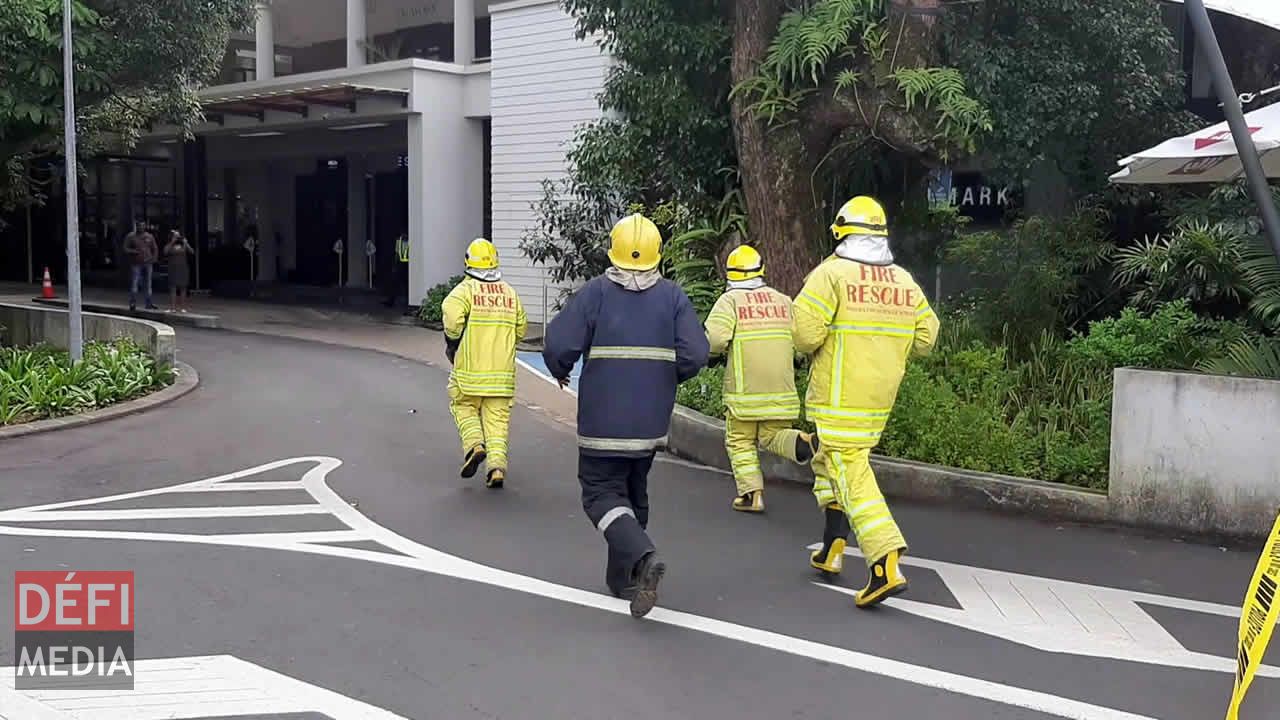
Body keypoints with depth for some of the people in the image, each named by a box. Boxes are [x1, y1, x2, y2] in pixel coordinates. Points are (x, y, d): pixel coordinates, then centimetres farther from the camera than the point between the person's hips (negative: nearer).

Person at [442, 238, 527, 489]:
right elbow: (521, 328, 12)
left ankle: (474, 444, -5)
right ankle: (497, 466, -3)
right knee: (498, 417, 6)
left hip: (470, 369, -3)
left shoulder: (465, 289, -6)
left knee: (464, 407, 17)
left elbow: (453, 316, -20)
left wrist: (451, 345, -3)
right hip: (503, 370, 3)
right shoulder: (510, 293, 8)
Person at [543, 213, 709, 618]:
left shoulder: (595, 292, -7)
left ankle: (643, 556, -22)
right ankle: (622, 579, 26)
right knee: (634, 492, 19)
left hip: (603, 419, -4)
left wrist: (561, 372, 9)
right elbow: (695, 354, -7)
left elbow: (559, 345, -13)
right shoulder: (673, 296, 0)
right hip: (652, 420, 4)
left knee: (602, 493, 2)